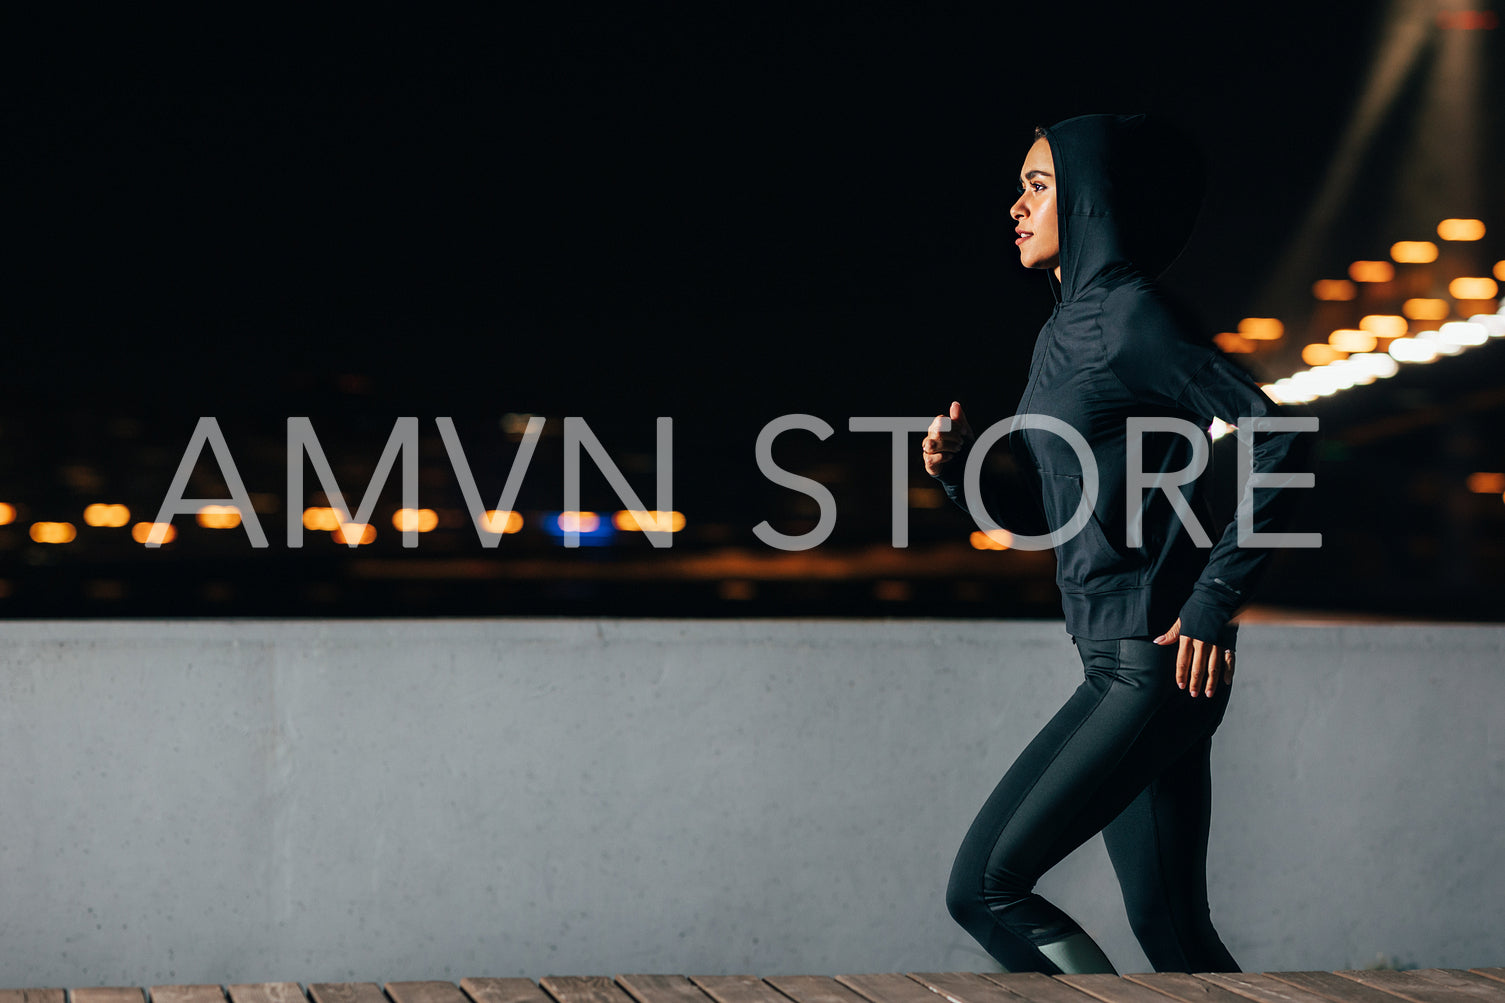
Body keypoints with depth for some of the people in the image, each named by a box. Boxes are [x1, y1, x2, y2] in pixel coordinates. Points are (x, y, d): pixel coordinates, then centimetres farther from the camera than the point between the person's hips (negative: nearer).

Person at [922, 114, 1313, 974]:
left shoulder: (1133, 319, -10)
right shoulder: (1063, 331, 17)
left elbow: (1279, 439, -18)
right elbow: (1044, 514, 22)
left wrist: (1214, 599, -19)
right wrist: (962, 470, 3)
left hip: (1157, 663, -9)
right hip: (1116, 664, 9)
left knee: (984, 886, -10)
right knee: (1170, 928, 9)